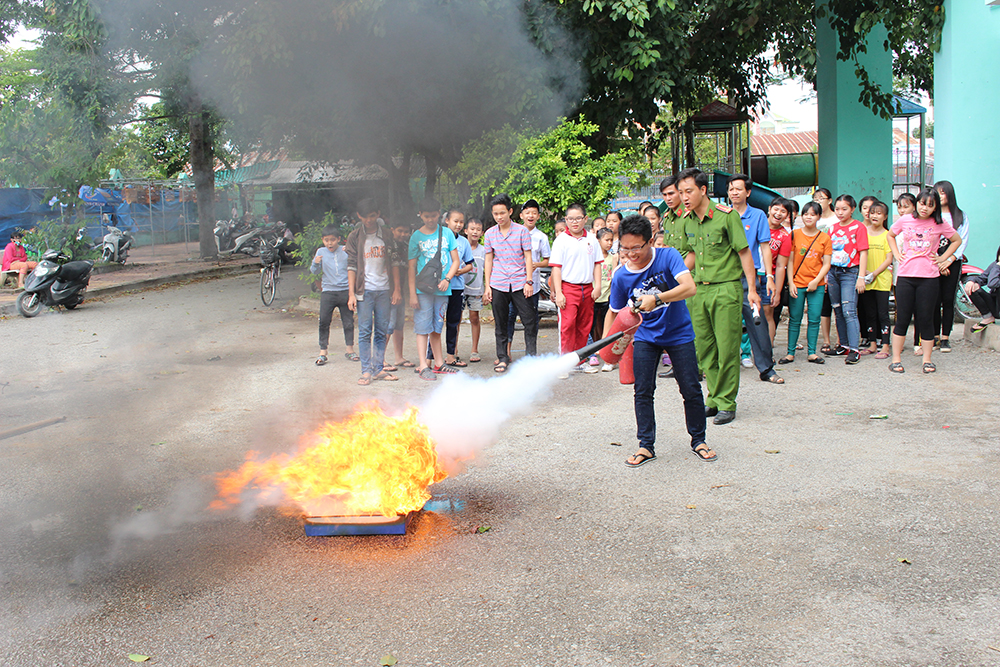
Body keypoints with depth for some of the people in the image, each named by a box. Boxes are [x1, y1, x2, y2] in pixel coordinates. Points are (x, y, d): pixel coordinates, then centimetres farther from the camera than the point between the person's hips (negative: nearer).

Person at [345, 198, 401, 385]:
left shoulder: (386, 234, 8)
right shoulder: (354, 237, 3)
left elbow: (394, 262, 9)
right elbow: (351, 266, 1)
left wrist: (396, 289, 3)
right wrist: (351, 294, -5)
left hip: (384, 290, 2)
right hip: (365, 291, -2)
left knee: (382, 332, 5)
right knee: (365, 331, -4)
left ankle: (379, 369, 11)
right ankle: (366, 370, 0)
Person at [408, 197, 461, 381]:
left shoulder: (447, 233, 7)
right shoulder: (416, 237, 1)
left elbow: (456, 261, 7)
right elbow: (412, 266, 0)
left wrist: (447, 279, -9)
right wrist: (412, 293, -6)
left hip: (442, 289, 3)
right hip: (423, 289, -2)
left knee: (437, 327, 12)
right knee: (423, 327, -3)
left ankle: (439, 363, 21)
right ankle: (423, 366, -1)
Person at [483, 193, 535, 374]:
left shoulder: (522, 231, 0)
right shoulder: (490, 234, 7)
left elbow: (528, 257, 1)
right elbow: (489, 260, 11)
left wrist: (529, 281, -6)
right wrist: (487, 286, 6)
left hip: (519, 283, -2)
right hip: (498, 284, 2)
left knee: (530, 321, -5)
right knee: (500, 323, 7)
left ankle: (531, 356, 7)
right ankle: (502, 358, 16)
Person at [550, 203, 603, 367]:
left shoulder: (591, 239, 9)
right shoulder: (561, 240, -3)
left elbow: (597, 264, 14)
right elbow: (556, 267, -6)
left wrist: (597, 286, 3)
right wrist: (558, 293, -12)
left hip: (587, 289, 5)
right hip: (568, 288, -5)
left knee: (584, 326, 10)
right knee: (567, 325, -10)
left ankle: (580, 360, 21)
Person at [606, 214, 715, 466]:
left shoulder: (668, 256, -19)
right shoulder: (621, 276, -12)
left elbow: (690, 287, -33)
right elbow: (613, 312, 0)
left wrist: (656, 299, -45)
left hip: (679, 334, -1)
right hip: (645, 336, 1)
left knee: (691, 390, 2)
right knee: (642, 391, -5)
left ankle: (698, 440, 21)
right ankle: (646, 446, 9)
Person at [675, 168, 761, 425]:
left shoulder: (726, 215, -10)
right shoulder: (688, 221, 8)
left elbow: (744, 252, -7)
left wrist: (752, 289, -10)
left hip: (726, 288, -6)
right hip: (699, 289, 6)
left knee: (727, 348, -3)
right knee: (705, 348, 9)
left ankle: (727, 403, 5)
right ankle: (714, 399, 19)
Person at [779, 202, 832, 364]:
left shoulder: (825, 238, 5)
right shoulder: (794, 234, 2)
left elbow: (826, 264, 4)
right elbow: (790, 260, 1)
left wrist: (816, 281, -9)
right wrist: (791, 283, -6)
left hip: (816, 285, 1)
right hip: (797, 284, -1)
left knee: (814, 319, 0)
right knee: (795, 319, 2)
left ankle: (812, 352, 9)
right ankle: (790, 352, 9)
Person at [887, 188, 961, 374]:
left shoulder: (940, 224, 2)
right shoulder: (905, 221, 4)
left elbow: (957, 240, 17)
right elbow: (890, 235, 23)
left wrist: (942, 258, 6)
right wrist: (897, 254, 10)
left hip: (929, 277, 0)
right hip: (905, 275, 1)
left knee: (926, 320, 2)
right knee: (902, 319, 2)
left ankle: (927, 360, 12)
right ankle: (896, 360, 10)